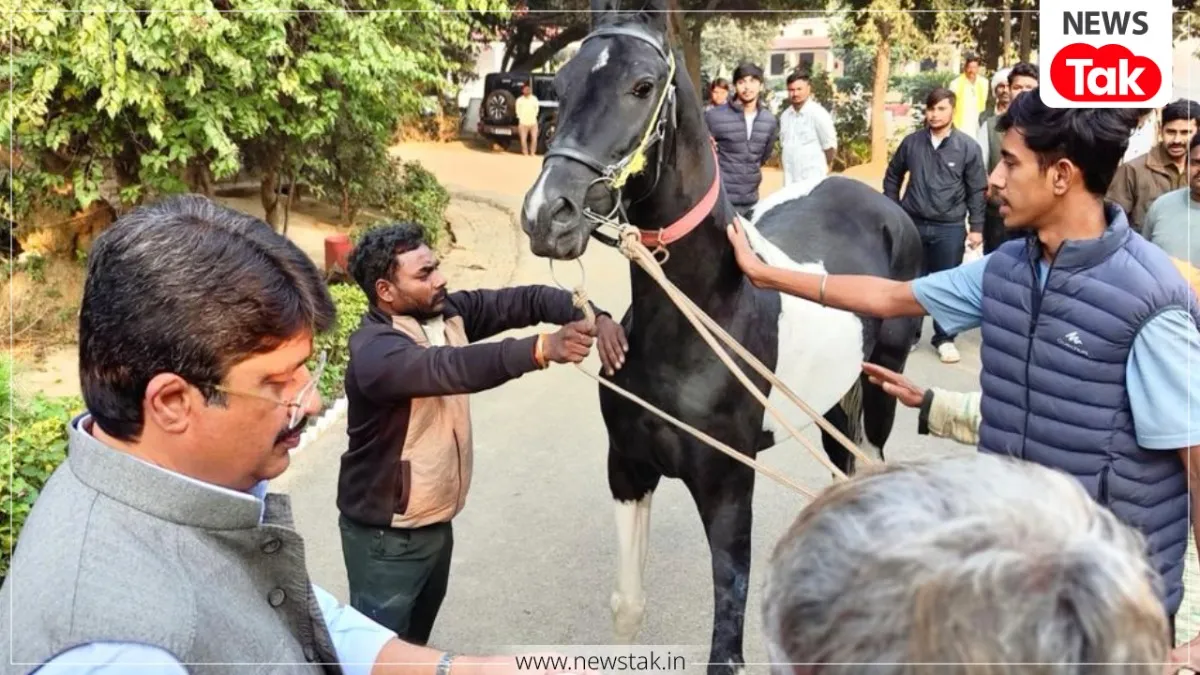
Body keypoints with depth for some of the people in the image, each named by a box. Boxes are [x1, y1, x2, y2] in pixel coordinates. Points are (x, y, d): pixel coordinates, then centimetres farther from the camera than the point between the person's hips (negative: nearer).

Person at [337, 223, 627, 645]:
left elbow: (524, 301, -9)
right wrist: (543, 348, -56)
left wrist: (594, 317, -26)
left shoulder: (447, 312, -4)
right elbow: (452, 369, -45)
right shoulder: (375, 351, -28)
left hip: (437, 523, 8)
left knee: (417, 637, 27)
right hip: (386, 536, -8)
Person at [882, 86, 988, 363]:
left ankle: (944, 338, 20)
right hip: (913, 224, 2)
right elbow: (892, 176, 12)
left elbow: (977, 190, -1)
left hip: (949, 228, -2)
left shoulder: (968, 147, -5)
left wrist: (977, 227, -3)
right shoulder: (911, 142, 0)